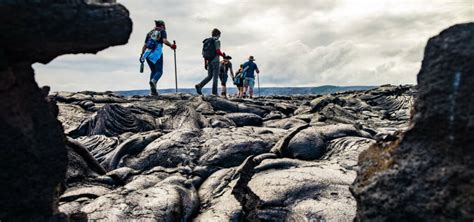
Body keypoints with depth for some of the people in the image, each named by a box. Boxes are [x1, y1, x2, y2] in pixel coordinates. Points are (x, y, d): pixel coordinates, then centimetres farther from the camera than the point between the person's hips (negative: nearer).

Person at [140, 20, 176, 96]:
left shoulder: (150, 33, 23)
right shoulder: (162, 31, 10)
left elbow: (145, 45, 16)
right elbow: (165, 41, -9)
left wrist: (142, 54, 17)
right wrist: (171, 46, 5)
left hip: (148, 53, 5)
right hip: (157, 53, -5)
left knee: (153, 71, 16)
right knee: (159, 71, -2)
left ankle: (152, 90, 6)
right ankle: (153, 81, -35)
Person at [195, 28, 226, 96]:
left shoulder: (207, 41, 16)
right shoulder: (216, 40, -6)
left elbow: (204, 53, 15)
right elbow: (218, 51, -17)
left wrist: (205, 63, 17)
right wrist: (223, 55, 3)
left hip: (209, 61, 7)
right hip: (215, 60, -7)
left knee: (209, 76, 12)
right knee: (215, 77, -1)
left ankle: (199, 85, -8)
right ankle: (214, 92, -1)